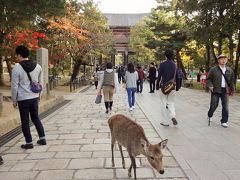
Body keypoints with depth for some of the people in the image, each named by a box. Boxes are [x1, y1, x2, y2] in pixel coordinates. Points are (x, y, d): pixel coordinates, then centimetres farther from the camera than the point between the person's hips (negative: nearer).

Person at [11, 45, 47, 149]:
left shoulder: (17, 68, -12)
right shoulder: (37, 66, 3)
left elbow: (15, 86, -9)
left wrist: (14, 100, 1)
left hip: (23, 98, -5)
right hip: (35, 97, 5)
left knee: (25, 121, 7)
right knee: (35, 118, 18)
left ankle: (29, 143, 14)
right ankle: (42, 139, 21)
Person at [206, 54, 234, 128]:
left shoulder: (229, 70, 8)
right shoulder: (213, 69, -2)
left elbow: (232, 80, 17)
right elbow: (208, 79, 2)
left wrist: (231, 88, 13)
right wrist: (210, 86, -13)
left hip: (225, 91, 3)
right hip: (216, 90, -2)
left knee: (225, 106, 0)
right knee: (214, 105, 5)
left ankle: (224, 121, 9)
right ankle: (209, 115, 33)